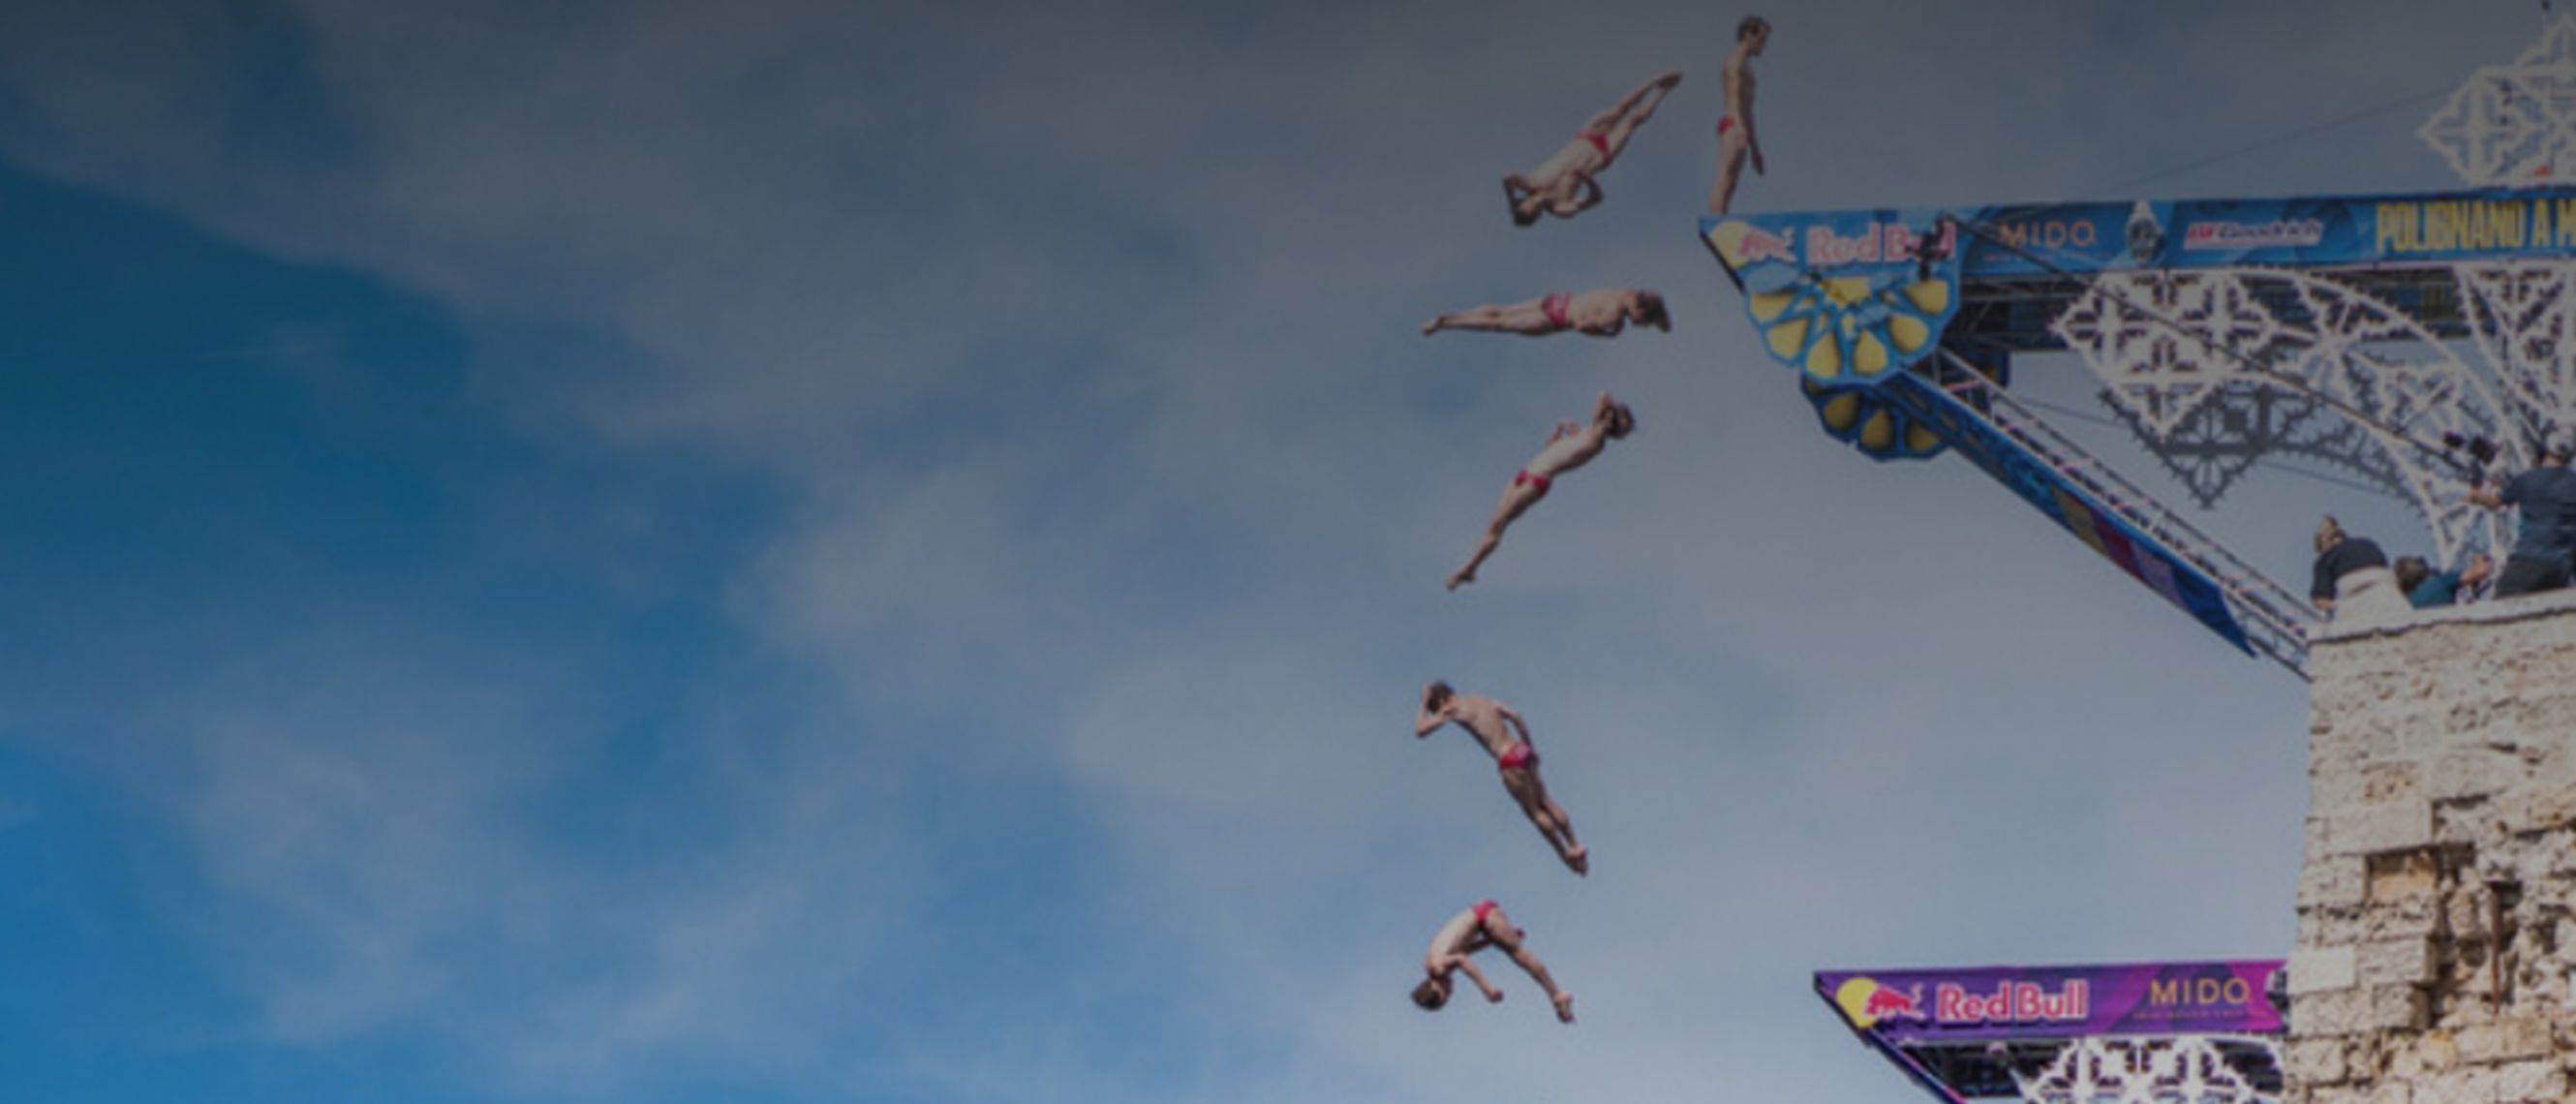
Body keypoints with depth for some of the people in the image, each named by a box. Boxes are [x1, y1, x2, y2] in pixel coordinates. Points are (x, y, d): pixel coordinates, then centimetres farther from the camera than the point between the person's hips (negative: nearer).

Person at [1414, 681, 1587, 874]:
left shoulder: (1454, 709, -3)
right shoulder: (1483, 700, 18)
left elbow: (1420, 731, 1)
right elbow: (1516, 717, 13)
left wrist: (1423, 704, 13)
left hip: (1509, 761, -7)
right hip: (1523, 750, 7)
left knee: (1534, 811, 9)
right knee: (1544, 802, 20)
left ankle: (1567, 854, 15)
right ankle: (1574, 846, 24)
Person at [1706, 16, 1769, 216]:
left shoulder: (1745, 65, 27)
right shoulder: (1736, 61, -4)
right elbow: (1735, 96, -19)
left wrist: (1755, 147, 32)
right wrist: (1741, 128, -34)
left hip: (1738, 129, 10)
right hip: (1733, 125, -10)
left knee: (1729, 185, 1)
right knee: (1724, 183, -18)